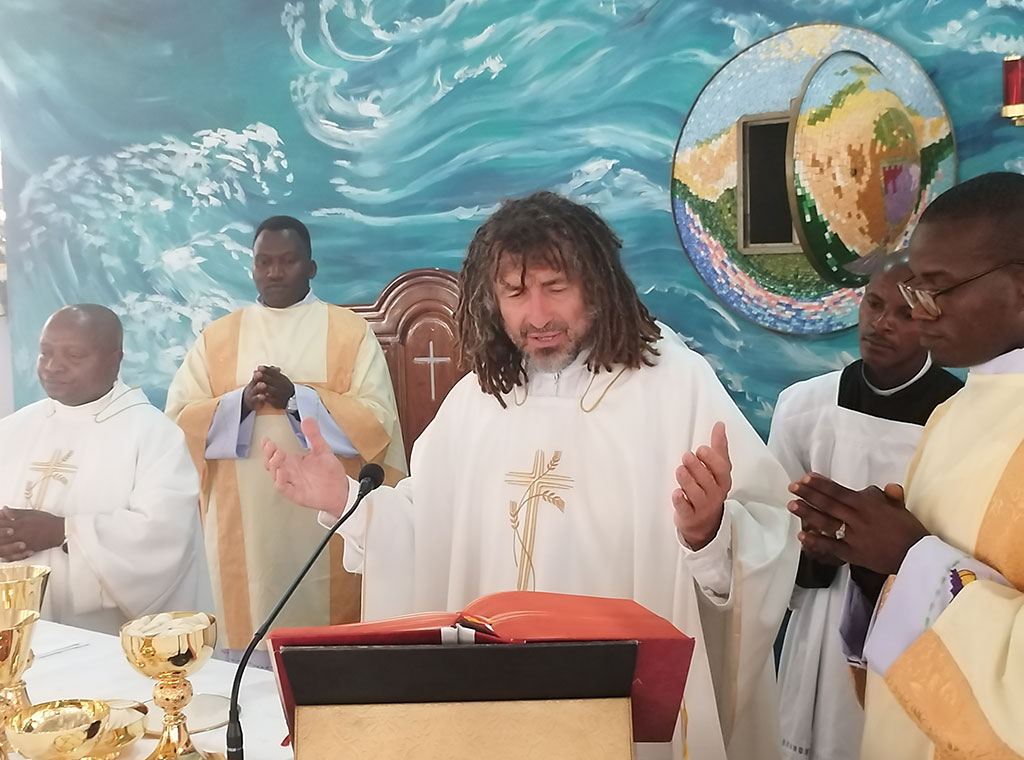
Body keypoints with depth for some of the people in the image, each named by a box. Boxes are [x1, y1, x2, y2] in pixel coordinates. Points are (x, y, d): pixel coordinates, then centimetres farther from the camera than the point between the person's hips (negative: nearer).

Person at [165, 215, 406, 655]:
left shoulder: (350, 332, 3)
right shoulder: (217, 337, 11)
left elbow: (378, 421, -6)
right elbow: (178, 420, 4)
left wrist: (297, 396, -15)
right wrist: (241, 401, -13)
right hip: (244, 526, 2)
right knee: (248, 636, 2)